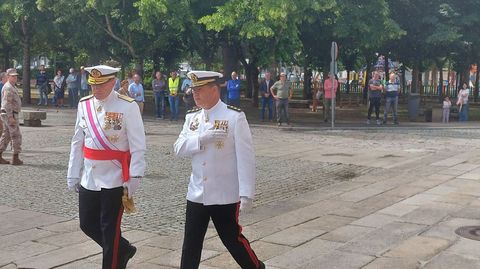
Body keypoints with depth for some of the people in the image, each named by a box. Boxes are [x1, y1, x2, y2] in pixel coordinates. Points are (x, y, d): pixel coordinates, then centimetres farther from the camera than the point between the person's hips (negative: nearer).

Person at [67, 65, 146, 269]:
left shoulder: (128, 106, -11)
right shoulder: (84, 105, 5)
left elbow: (138, 147, -12)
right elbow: (77, 143, 11)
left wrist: (134, 178, -18)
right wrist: (73, 175, 10)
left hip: (115, 180, -6)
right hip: (88, 179, 6)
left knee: (110, 230, 2)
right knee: (87, 224, 14)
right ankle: (123, 250, 35)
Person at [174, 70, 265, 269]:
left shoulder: (235, 117, -12)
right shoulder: (191, 117, 6)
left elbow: (245, 158, -14)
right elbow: (179, 149, -2)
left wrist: (246, 194, -18)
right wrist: (202, 138, -19)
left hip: (226, 196, -5)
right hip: (196, 194, 5)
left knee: (233, 240, 9)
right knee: (190, 245, 9)